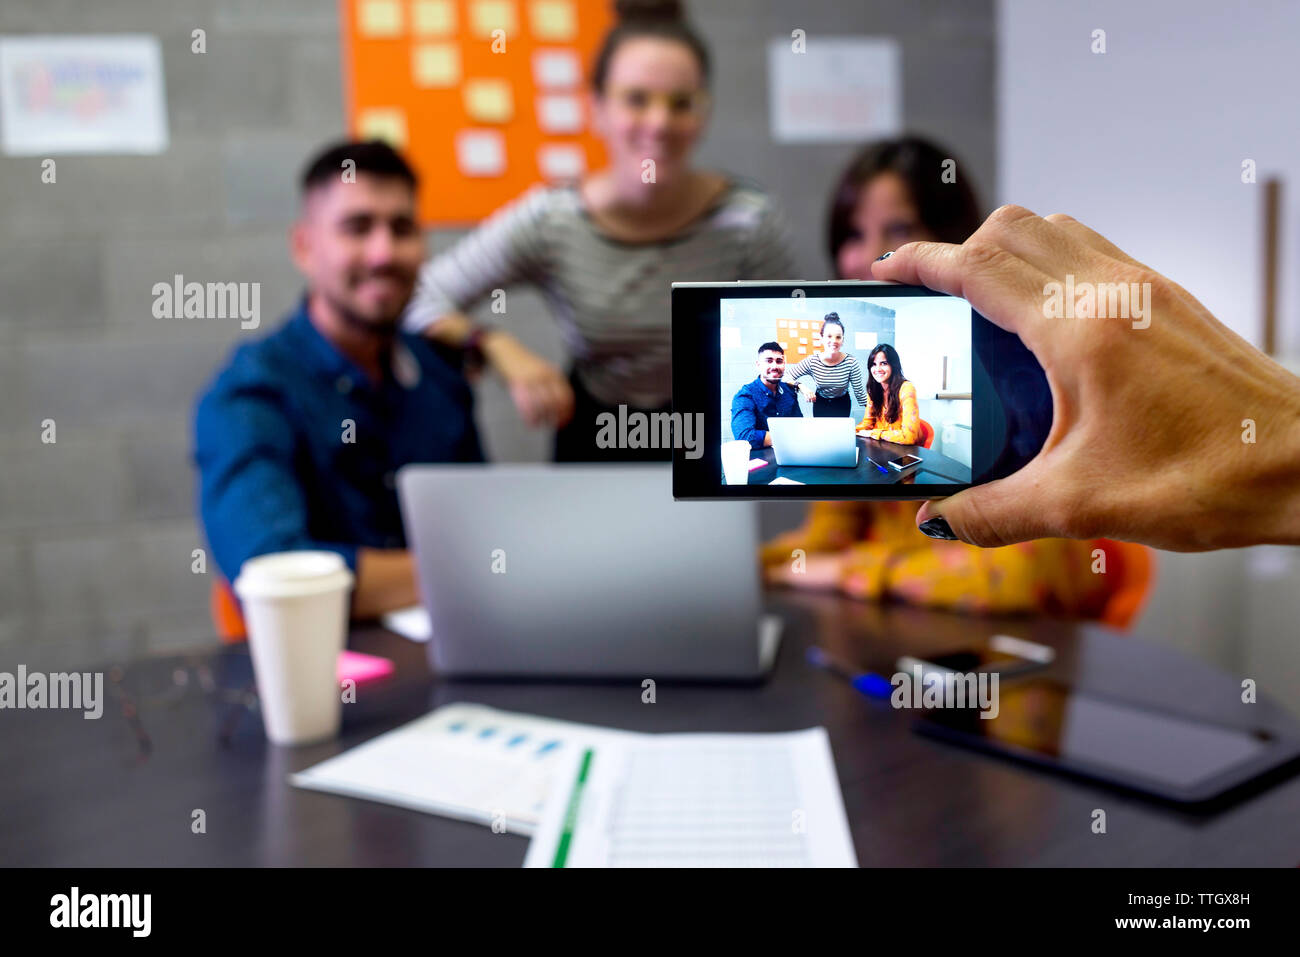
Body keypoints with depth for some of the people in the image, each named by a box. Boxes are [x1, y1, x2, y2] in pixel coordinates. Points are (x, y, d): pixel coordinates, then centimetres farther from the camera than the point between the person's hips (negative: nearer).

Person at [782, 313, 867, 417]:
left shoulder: (851, 362, -25)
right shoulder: (812, 361, -23)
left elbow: (859, 392, -15)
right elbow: (786, 377, -21)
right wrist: (801, 387, -38)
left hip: (842, 404, -1)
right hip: (820, 404, 1)